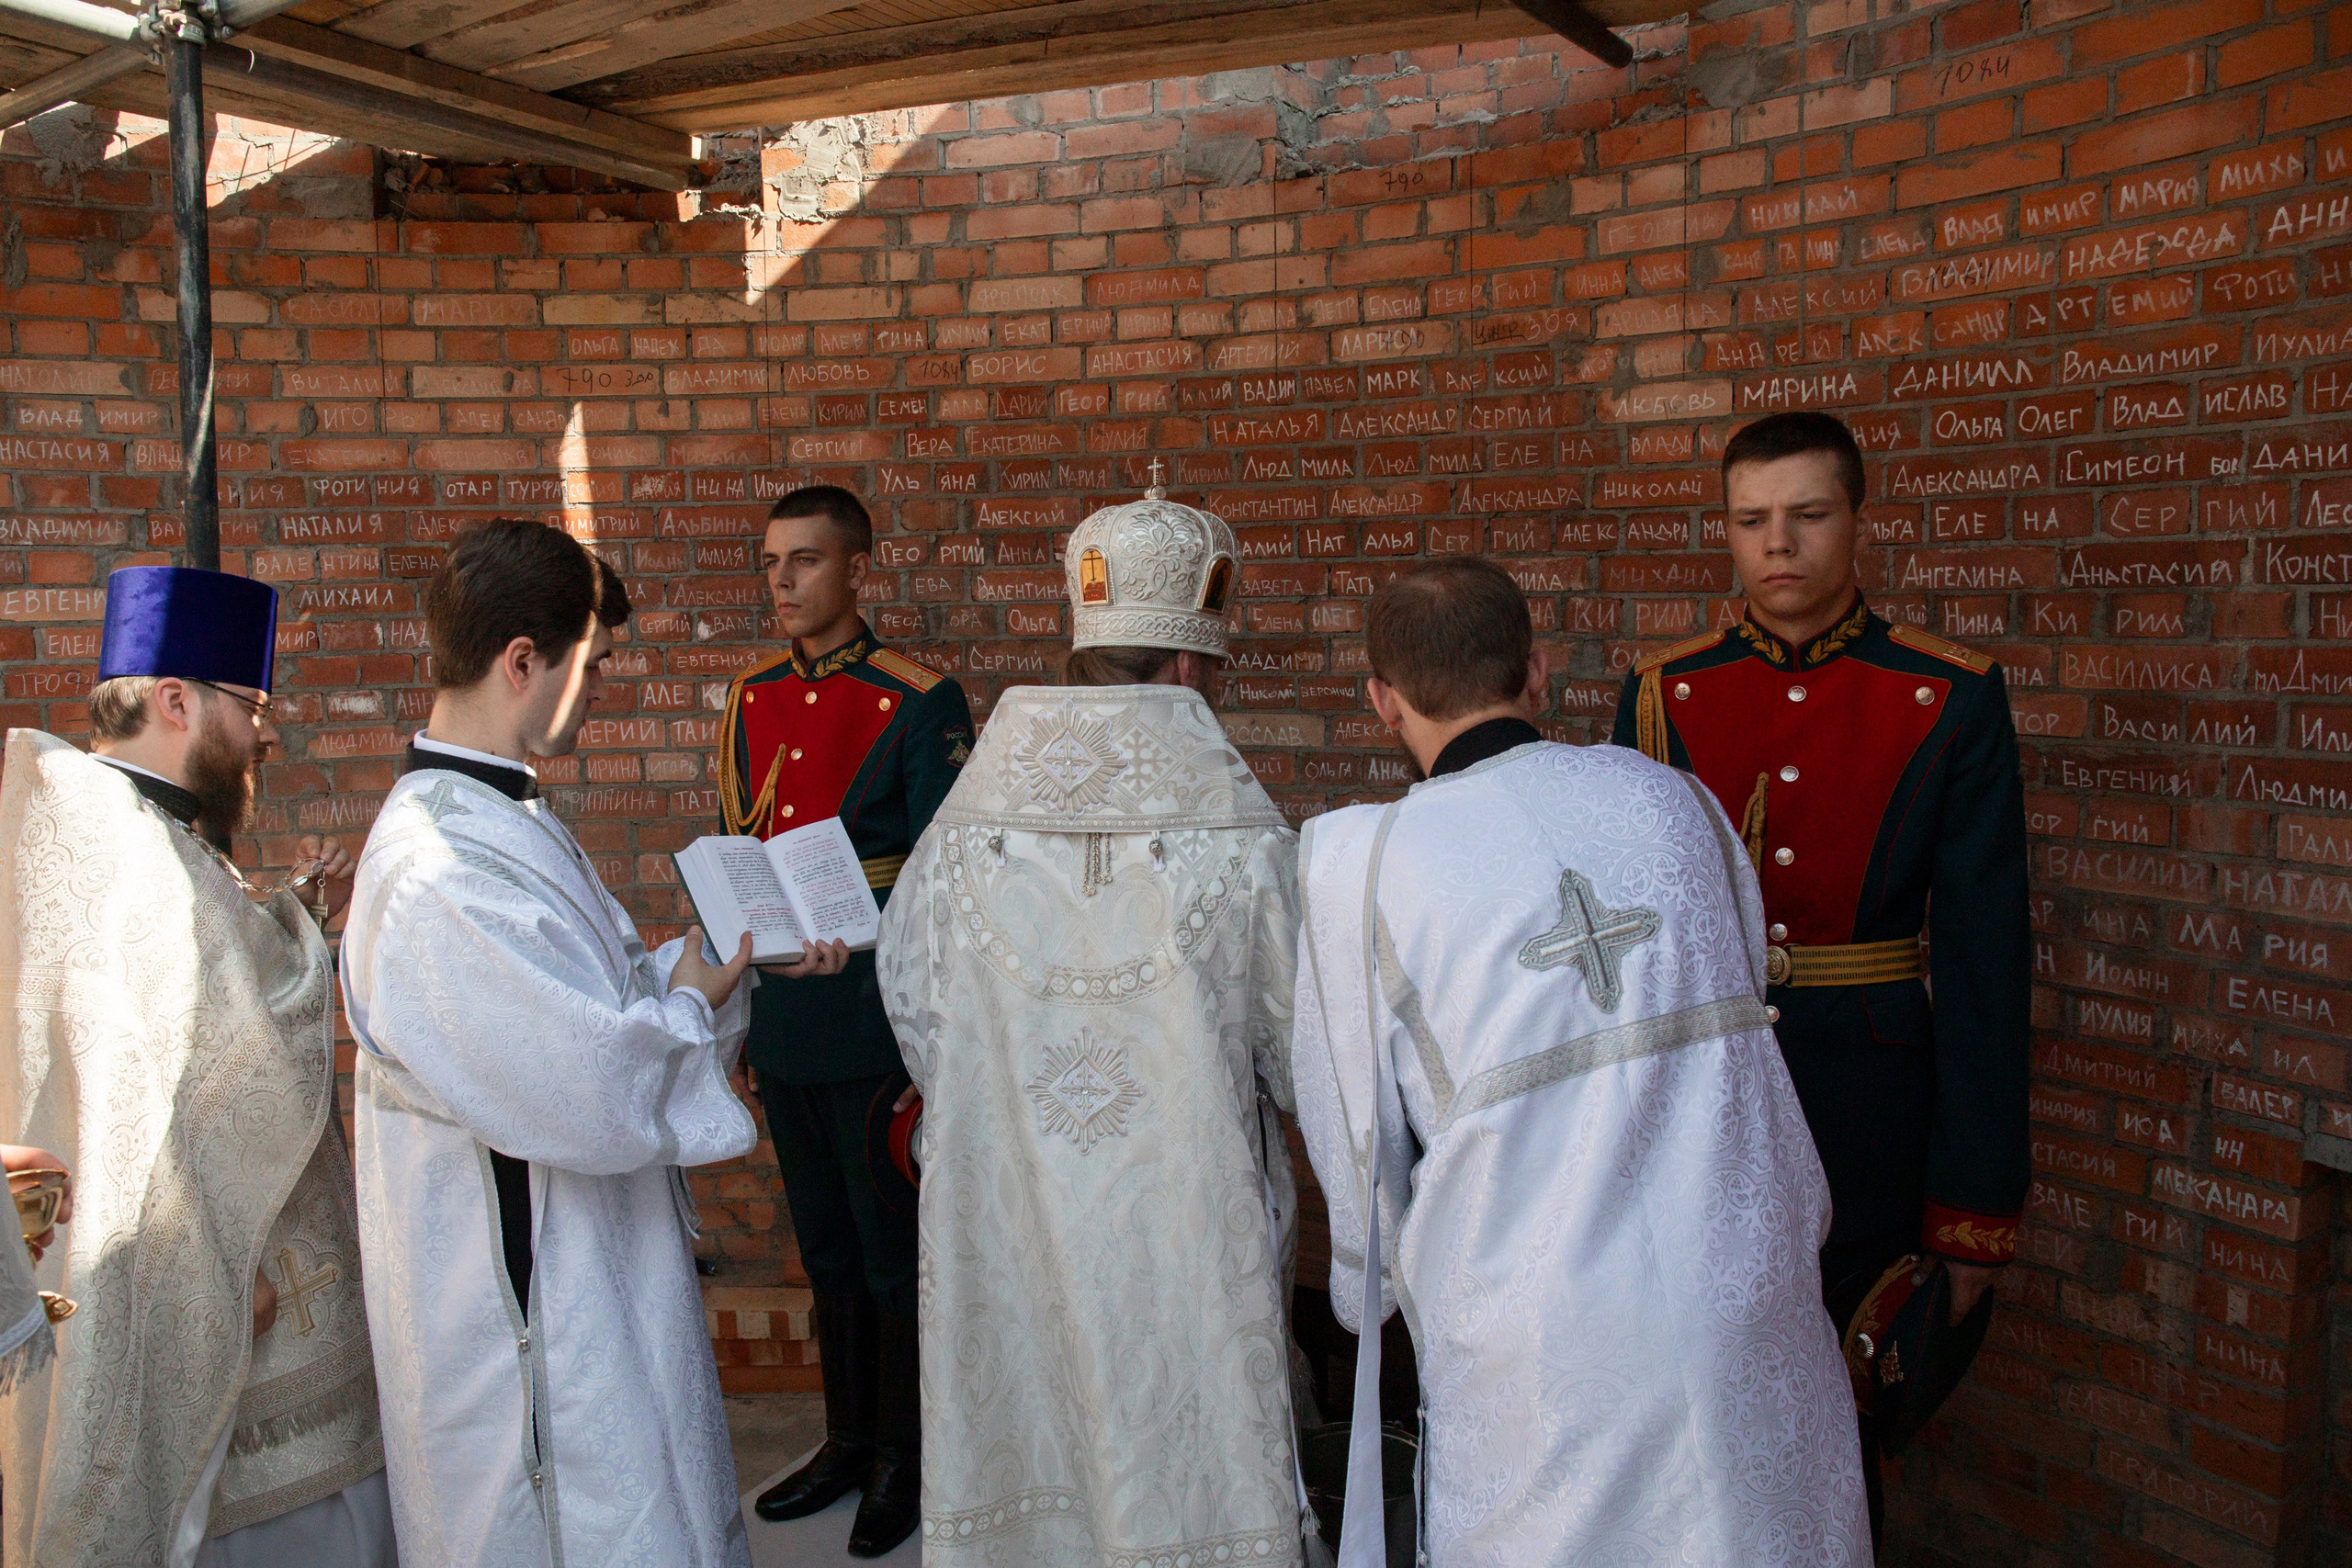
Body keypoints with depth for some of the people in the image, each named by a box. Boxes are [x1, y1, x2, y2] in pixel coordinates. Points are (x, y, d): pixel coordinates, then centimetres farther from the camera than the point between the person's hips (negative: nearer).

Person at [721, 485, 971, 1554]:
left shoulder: (921, 703, -9)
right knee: (825, 1250, 18)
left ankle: (904, 1461, 24)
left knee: (894, 1253, 7)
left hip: (874, 1026, -6)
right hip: (780, 1025, 6)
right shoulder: (750, 699, 10)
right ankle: (849, 1440, 34)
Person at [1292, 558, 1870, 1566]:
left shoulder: (1361, 861, -7)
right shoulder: (1671, 797, 3)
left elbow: (1355, 1145, 2)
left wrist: (1373, 1289, 21)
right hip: (1748, 1289, 3)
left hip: (1537, 1353, -3)